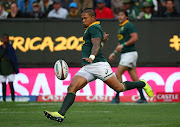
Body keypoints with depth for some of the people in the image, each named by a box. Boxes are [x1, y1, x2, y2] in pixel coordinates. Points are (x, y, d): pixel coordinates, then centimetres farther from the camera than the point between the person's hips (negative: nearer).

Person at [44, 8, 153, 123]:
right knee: (72, 87, -11)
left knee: (119, 88, -4)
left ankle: (143, 84, 21)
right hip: (86, 68, 9)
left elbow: (96, 44, -21)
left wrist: (91, 57, -36)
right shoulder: (90, 29, 23)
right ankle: (60, 114, -24)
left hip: (98, 65, -9)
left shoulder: (94, 27, -6)